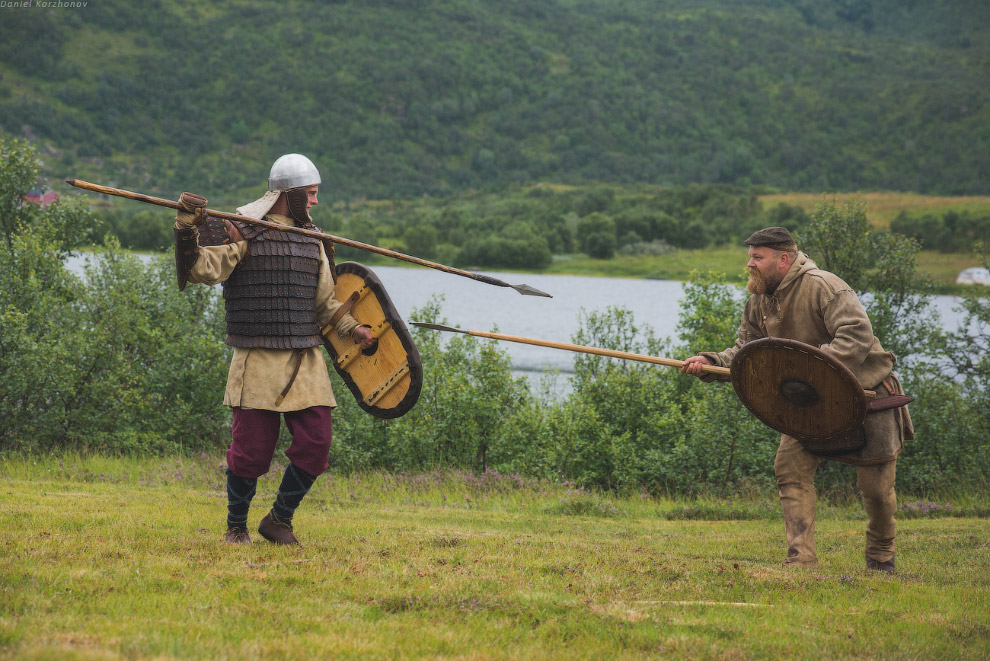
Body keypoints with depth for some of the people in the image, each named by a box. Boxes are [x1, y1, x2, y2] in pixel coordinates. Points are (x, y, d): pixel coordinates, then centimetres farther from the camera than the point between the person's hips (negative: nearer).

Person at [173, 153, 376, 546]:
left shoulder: (312, 239, 16)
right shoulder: (239, 229, -3)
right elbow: (201, 270, -14)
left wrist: (352, 329, 11)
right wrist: (188, 231, -26)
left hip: (306, 362, 5)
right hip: (258, 362, -5)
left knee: (315, 443, -2)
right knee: (251, 450, -4)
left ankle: (279, 521, 17)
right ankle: (236, 526, 18)